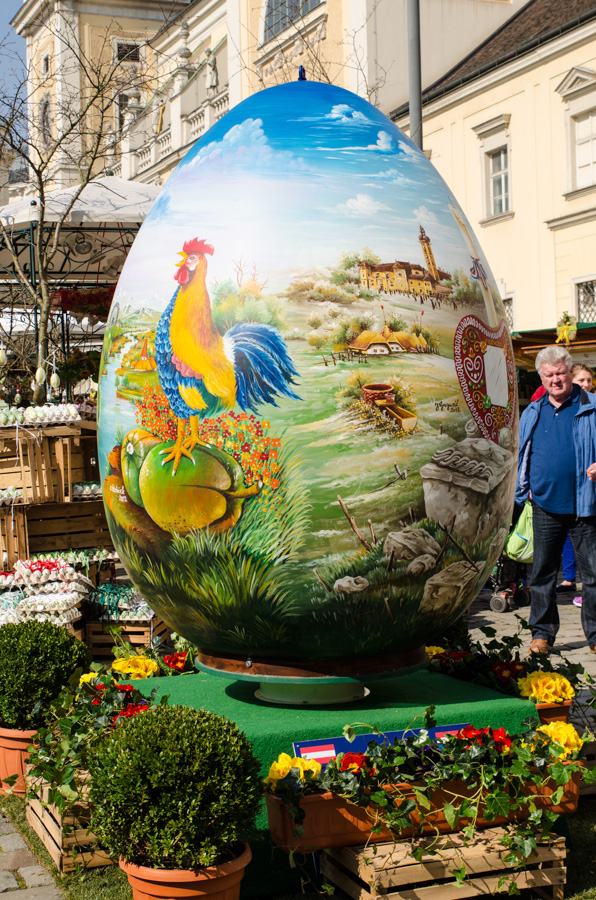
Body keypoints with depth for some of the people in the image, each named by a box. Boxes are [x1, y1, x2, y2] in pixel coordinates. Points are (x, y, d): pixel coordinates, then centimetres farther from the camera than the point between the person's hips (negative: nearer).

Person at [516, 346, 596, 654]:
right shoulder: (531, 413, 11)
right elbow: (520, 453, 19)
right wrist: (524, 488, 10)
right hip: (545, 505, 3)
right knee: (542, 572, 8)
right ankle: (542, 632, 18)